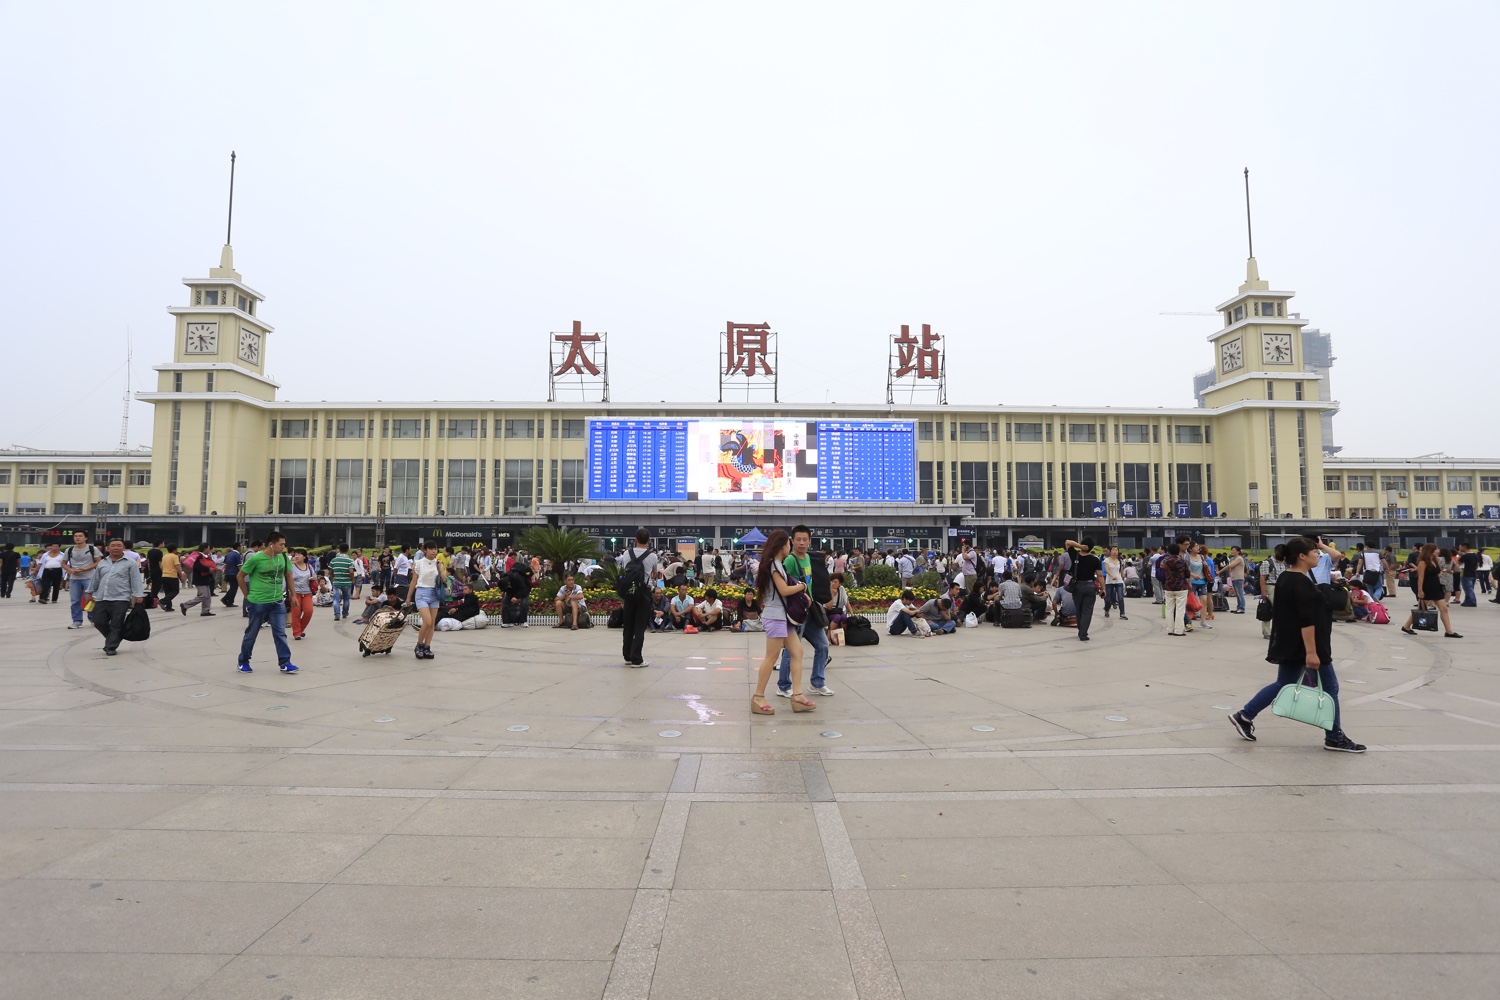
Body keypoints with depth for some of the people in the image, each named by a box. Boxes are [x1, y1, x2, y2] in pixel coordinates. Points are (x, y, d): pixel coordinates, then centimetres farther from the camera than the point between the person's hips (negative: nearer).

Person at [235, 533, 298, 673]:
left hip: (278, 602, 4)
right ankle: (243, 662, 26)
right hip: (257, 602, -4)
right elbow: (240, 576, -3)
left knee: (280, 633, 1)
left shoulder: (284, 557, -1)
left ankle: (285, 663, 3)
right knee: (251, 633, 9)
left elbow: (288, 576, 13)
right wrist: (248, 596, 0)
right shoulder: (255, 558, -15)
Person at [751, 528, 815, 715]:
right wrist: (802, 586, -3)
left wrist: (799, 591, 4)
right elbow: (784, 590, -17)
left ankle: (797, 695, 3)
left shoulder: (776, 564, 17)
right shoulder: (773, 564, -13)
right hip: (775, 616, -10)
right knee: (772, 657, -6)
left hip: (782, 616, 10)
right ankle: (758, 698, 1)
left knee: (797, 652, 4)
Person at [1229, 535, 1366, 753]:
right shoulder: (1302, 583, -19)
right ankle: (1335, 738, 13)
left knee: (1283, 685, 15)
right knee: (1329, 687, 3)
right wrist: (1311, 652, -26)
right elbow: (1306, 620, -24)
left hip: (1290, 645, 9)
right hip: (1303, 646, -9)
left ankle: (1244, 716, 14)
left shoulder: (1285, 578, 10)